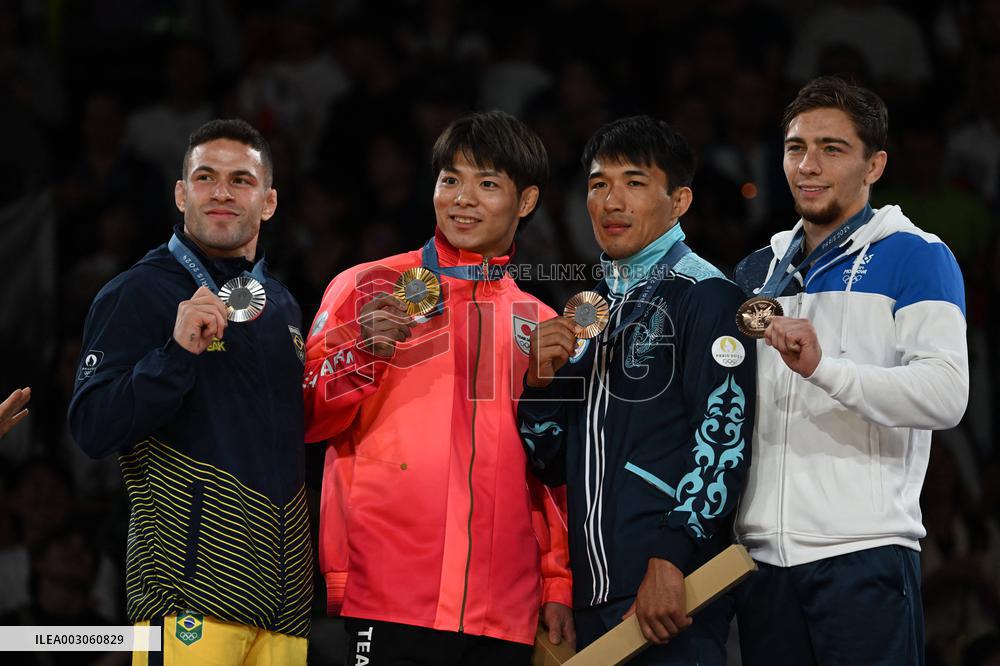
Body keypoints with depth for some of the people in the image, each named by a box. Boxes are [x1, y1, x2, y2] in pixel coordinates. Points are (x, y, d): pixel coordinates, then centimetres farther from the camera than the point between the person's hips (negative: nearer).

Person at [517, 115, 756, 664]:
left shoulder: (704, 295, -3)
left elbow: (723, 435, -15)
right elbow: (551, 466, 21)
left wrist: (671, 561, -23)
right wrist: (541, 380, 2)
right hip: (593, 598, 7)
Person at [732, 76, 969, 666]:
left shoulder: (917, 257, 0)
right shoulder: (759, 270, 19)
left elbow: (947, 395, -15)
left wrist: (824, 368, -26)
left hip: (864, 554, -6)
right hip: (765, 553, 6)